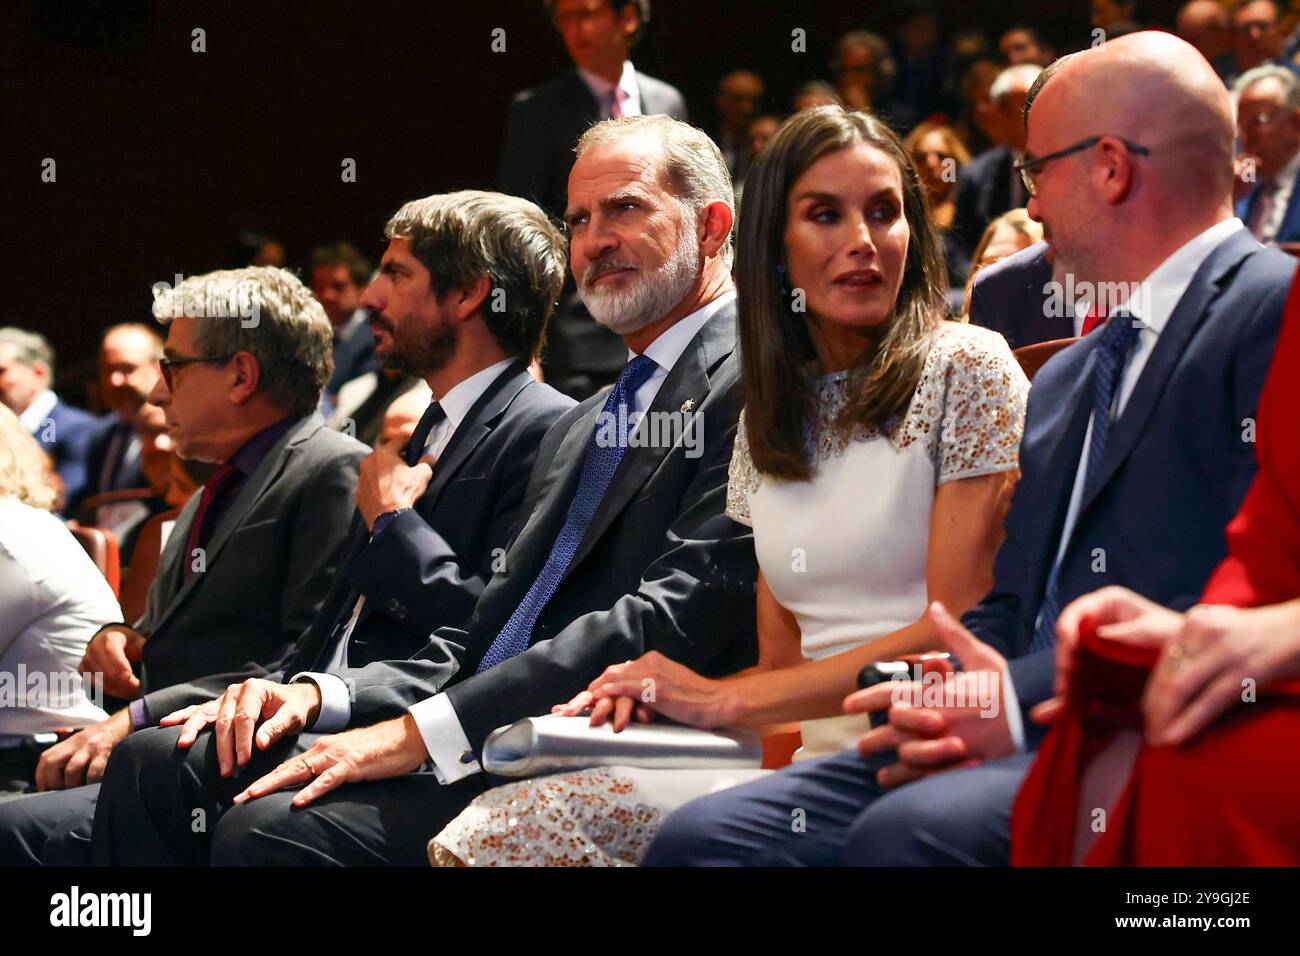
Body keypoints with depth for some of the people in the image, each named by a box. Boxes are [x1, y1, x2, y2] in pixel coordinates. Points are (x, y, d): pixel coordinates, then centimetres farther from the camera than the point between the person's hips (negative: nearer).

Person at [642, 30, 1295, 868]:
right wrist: (947, 709, -1)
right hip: (1038, 740, 9)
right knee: (700, 836, -8)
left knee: (909, 830, -35)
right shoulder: (1064, 380, 27)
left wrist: (1025, 700, -16)